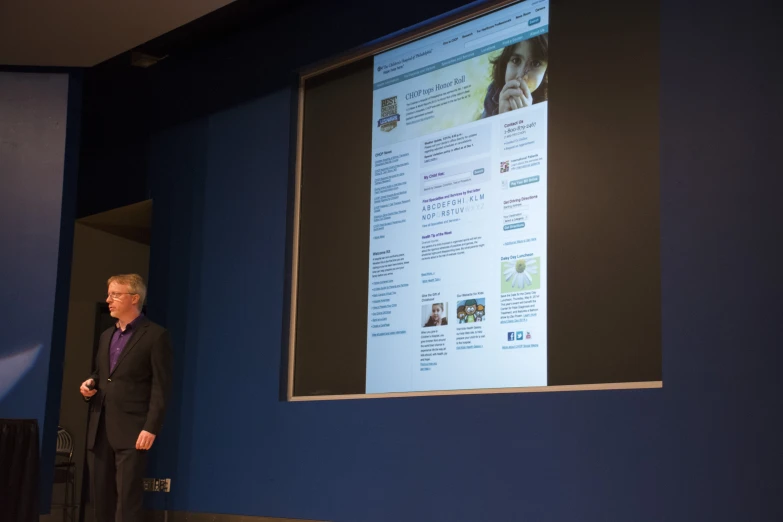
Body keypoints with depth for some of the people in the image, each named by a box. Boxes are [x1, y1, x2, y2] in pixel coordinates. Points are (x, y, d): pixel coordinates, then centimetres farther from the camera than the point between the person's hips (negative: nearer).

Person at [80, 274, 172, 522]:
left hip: (132, 430, -7)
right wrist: (90, 384, 6)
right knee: (101, 497, 8)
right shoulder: (106, 336, 19)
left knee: (127, 500, -8)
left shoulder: (156, 335, -4)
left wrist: (151, 427, -17)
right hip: (100, 429, 7)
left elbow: (161, 387, -9)